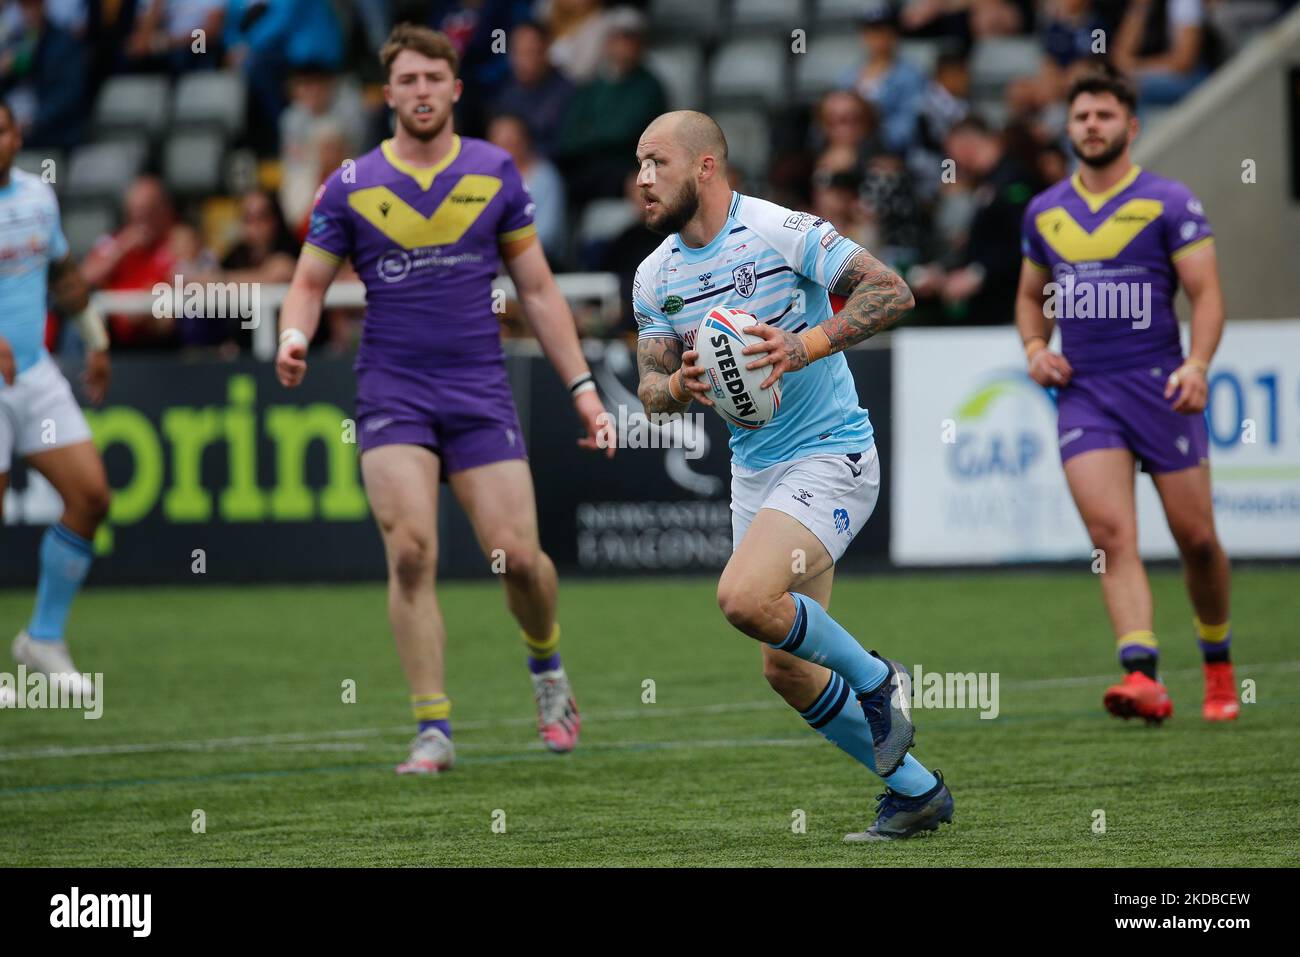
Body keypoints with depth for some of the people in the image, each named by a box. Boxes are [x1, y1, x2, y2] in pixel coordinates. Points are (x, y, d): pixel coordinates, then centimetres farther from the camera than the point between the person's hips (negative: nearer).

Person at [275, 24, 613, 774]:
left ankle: (547, 665, 27)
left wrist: (583, 387, 4)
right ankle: (434, 731, -9)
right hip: (392, 394, -1)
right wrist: (294, 339, -14)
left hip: (480, 391, 1)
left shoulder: (495, 173, 4)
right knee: (411, 550, -16)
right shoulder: (352, 187, 2)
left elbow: (538, 290, 9)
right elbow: (310, 283, 9)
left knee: (517, 555, -6)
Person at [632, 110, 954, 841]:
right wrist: (679, 387, -16)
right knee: (786, 670, 6)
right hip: (754, 470, 8)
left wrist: (806, 346, -29)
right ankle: (915, 790, 20)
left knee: (744, 597, -29)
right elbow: (652, 388, 8)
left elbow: (893, 292, -18)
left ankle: (875, 680, -4)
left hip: (830, 454, -8)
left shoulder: (783, 232, -14)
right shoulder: (657, 276, 6)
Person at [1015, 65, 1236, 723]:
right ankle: (1142, 677, -24)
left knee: (1196, 538, 2)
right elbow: (1031, 295, 26)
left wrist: (1198, 364, -20)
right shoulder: (1044, 212, 12)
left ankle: (1218, 667, 25)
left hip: (1160, 388, -2)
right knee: (1111, 533, -15)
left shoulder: (1167, 202, -1)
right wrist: (1035, 348, 6)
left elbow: (1206, 292, -5)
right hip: (1082, 391, 3)